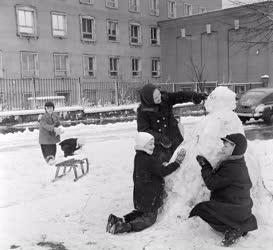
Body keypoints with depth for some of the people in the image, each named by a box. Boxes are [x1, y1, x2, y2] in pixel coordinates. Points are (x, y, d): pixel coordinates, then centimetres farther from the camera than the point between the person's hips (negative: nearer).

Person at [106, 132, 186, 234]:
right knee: (149, 218, 6)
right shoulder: (149, 160, -24)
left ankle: (120, 220, 10)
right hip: (149, 197, -9)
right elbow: (163, 171, -24)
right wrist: (177, 162, -19)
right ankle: (127, 226, -14)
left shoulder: (138, 156, 5)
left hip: (139, 195, 9)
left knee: (141, 212, 29)